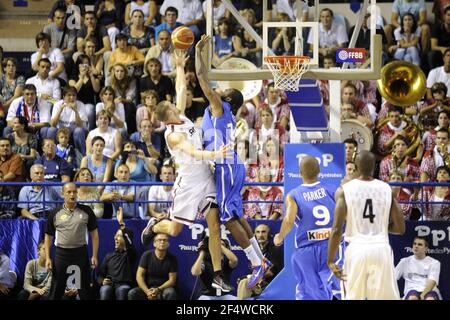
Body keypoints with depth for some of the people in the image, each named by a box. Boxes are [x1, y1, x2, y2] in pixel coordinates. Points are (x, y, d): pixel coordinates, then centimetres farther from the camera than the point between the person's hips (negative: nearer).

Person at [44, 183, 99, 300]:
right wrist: (48, 258, 0)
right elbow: (49, 236, 7)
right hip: (61, 254, 0)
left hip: (81, 253, 0)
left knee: (84, 290, 4)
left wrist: (94, 255, -3)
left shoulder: (86, 211, 2)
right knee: (56, 290, 3)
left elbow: (94, 234, 4)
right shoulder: (55, 214, 2)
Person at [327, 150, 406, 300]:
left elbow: (337, 230, -8)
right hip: (381, 249, 1)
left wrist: (331, 261, -2)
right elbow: (400, 228, 6)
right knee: (387, 298, 6)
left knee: (353, 298, 9)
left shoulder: (344, 190, -2)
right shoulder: (387, 189, 4)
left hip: (357, 250, -1)